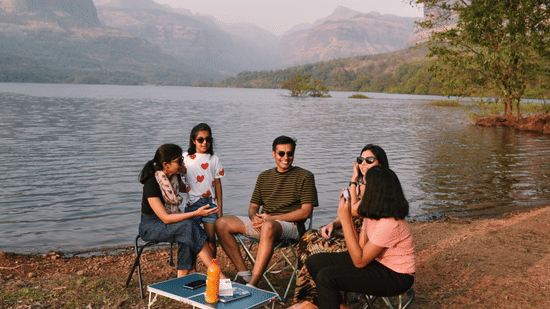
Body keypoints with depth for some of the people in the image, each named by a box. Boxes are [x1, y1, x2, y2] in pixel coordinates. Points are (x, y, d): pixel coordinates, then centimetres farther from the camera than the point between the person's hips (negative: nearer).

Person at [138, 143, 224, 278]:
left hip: (172, 221, 7)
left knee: (188, 235, -28)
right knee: (188, 225, -30)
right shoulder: (151, 185, -23)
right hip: (150, 227, -7)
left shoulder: (175, 178, -2)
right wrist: (196, 213, -30)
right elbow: (165, 218, -26)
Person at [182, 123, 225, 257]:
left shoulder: (213, 159, 6)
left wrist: (220, 207, 4)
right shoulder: (186, 158, 4)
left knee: (211, 239, 0)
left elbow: (217, 183, 7)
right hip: (192, 203, 0)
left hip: (210, 202, 1)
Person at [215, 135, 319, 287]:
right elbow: (253, 206, 19)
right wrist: (254, 217, -8)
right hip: (262, 223, 6)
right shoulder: (264, 176, 18)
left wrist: (272, 218, -14)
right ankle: (244, 274, -15)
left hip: (290, 226, -6)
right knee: (222, 223, -11)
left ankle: (252, 285, -40)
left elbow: (306, 212, -6)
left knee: (268, 227, -41)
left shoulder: (305, 176, 2)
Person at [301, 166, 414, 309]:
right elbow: (360, 246, -2)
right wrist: (347, 216, -7)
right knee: (314, 262, 5)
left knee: (326, 277, -24)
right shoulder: (372, 212, -1)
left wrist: (345, 219, -25)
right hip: (375, 260, 9)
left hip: (395, 277, -9)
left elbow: (359, 261, -25)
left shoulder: (389, 223, -29)